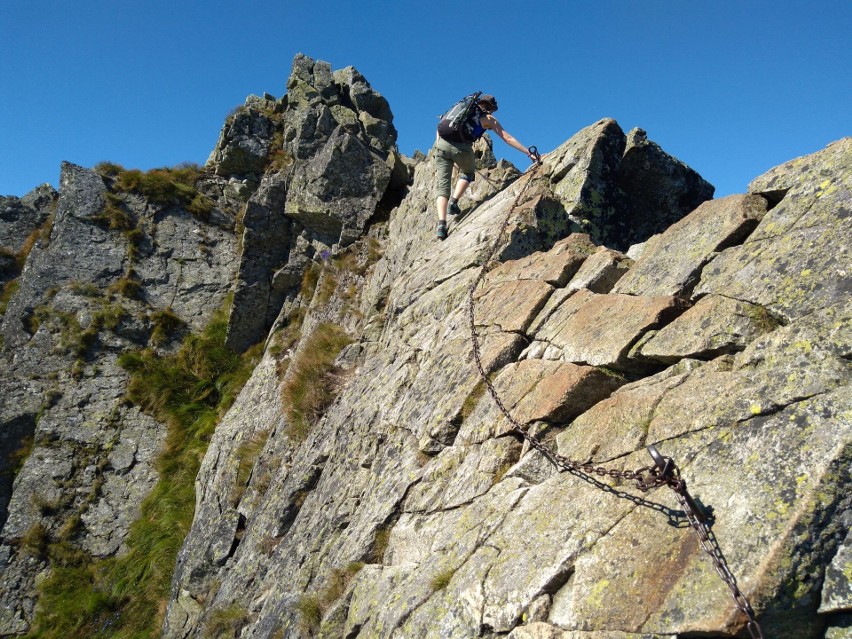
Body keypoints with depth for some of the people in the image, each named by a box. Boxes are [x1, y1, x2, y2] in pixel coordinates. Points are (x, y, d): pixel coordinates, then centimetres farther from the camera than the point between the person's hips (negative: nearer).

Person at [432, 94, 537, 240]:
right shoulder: (488, 118, 18)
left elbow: (440, 126, 24)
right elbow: (508, 139, 17)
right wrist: (529, 153, 20)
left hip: (442, 144, 3)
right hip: (462, 147, -3)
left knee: (443, 186, 3)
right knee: (468, 173, 29)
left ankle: (441, 225, -14)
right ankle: (453, 202, 11)